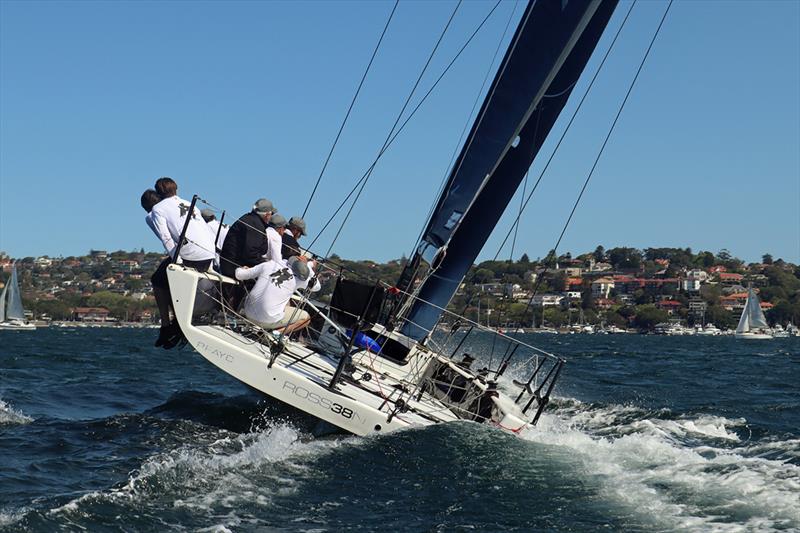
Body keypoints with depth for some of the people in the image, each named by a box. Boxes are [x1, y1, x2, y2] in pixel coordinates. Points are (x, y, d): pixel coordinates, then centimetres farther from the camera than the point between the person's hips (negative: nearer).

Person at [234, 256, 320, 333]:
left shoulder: (269, 265, 2)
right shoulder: (299, 278, -6)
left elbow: (239, 275, 11)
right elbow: (316, 287, 15)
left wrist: (241, 269, 35)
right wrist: (308, 266, 12)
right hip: (268, 320, -6)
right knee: (306, 317, 11)